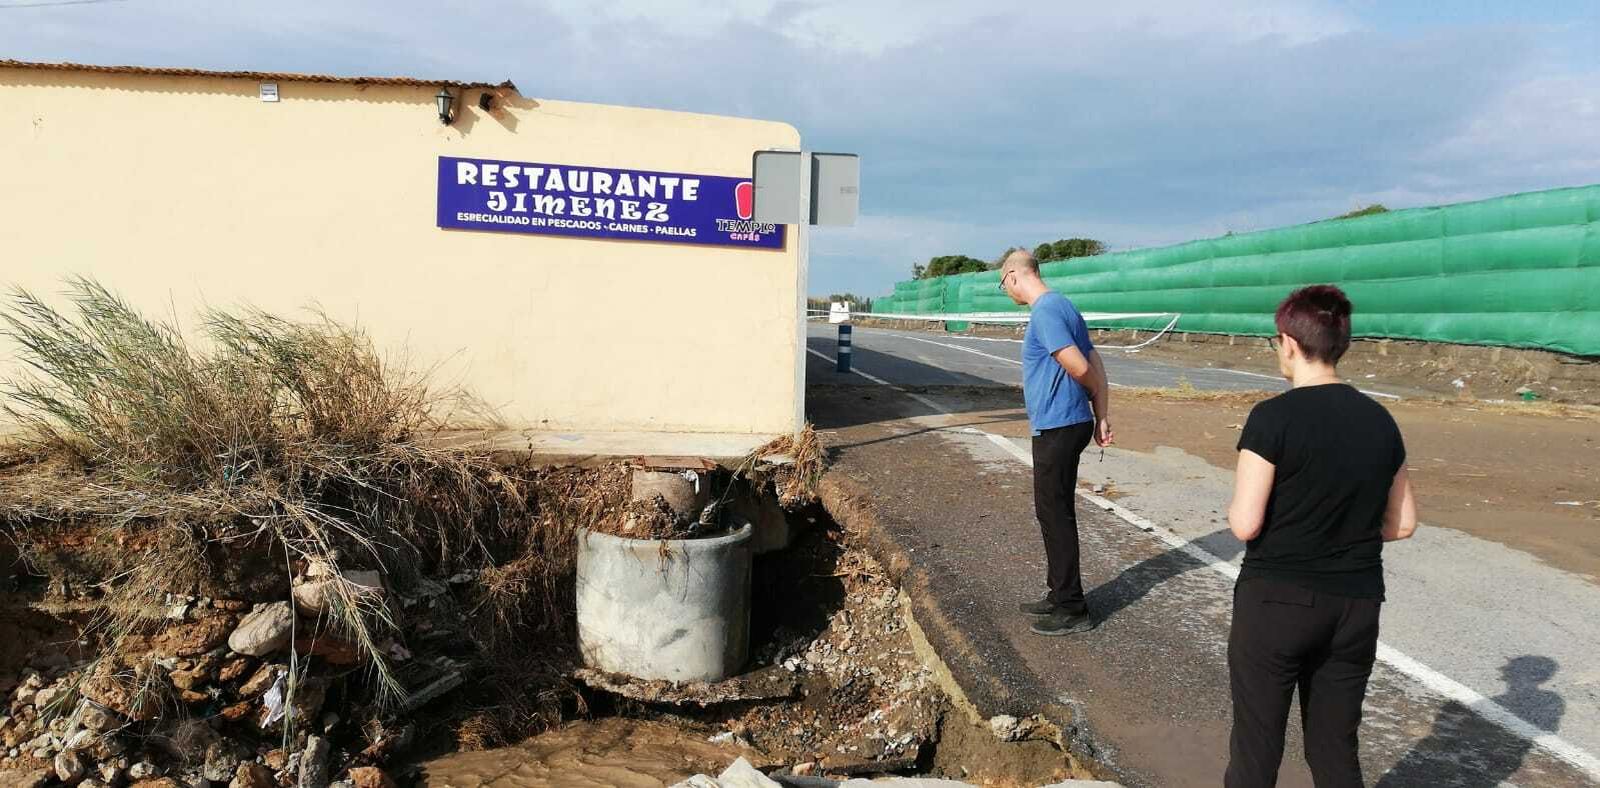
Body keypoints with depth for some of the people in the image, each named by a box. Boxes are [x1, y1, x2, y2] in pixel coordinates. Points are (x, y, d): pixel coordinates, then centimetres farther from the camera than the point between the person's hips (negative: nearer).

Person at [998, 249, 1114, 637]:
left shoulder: (1046, 311, -16)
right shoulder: (1062, 306, 15)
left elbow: (1079, 368, -21)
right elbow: (1094, 366, 13)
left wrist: (1096, 402, -1)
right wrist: (1102, 416, 7)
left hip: (1057, 428, -10)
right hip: (1064, 426, 10)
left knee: (1055, 515, -2)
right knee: (1055, 513, 17)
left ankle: (1072, 610, 6)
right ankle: (1060, 596, 28)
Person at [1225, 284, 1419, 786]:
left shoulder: (1274, 417, -16)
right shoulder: (1380, 421, 2)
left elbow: (1245, 524, -17)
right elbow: (1401, 524, 9)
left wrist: (1235, 510, 3)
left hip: (1276, 602, -5)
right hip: (1356, 607, 5)